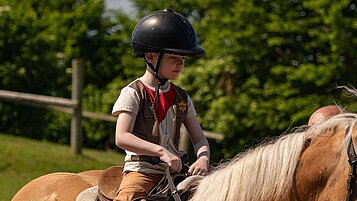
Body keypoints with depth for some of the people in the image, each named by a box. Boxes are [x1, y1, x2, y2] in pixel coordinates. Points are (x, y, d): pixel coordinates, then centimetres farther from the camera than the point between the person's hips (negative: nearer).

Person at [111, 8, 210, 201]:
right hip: (140, 170, -6)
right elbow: (121, 138, -16)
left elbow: (199, 139, 12)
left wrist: (203, 159, -13)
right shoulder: (133, 93, -3)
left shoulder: (182, 98, 14)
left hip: (175, 171, 6)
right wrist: (161, 152, -28)